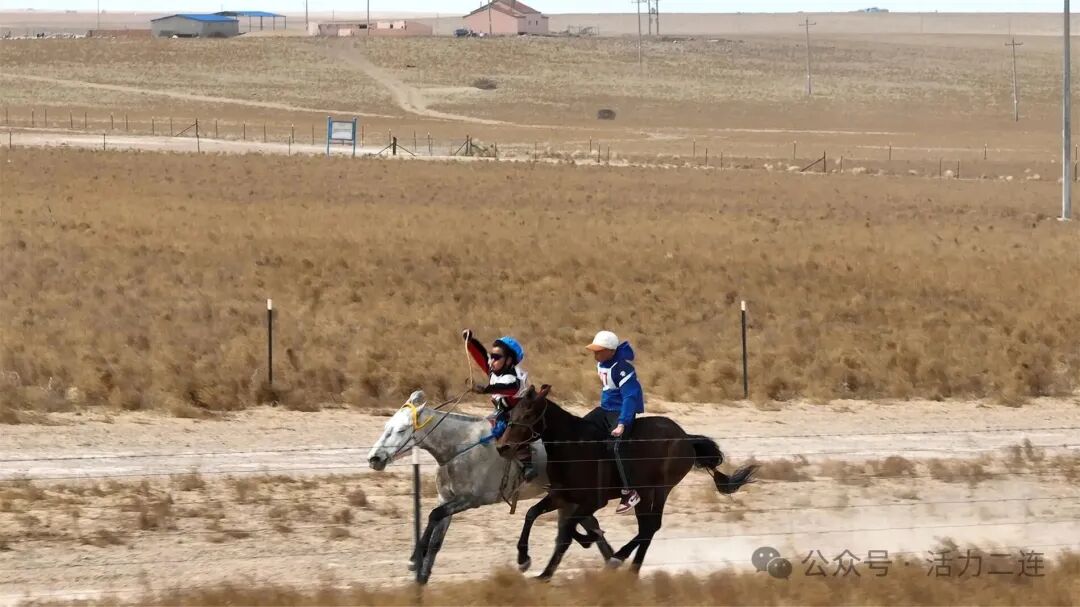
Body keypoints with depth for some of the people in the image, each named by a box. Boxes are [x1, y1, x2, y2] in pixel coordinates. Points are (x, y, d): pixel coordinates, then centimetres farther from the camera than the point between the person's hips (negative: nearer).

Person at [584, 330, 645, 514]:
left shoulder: (622, 367, -24)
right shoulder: (601, 362, 4)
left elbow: (630, 397, -28)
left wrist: (622, 423, -34)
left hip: (622, 410, -10)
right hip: (605, 409, 10)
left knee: (613, 447, -26)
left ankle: (629, 492, -25)